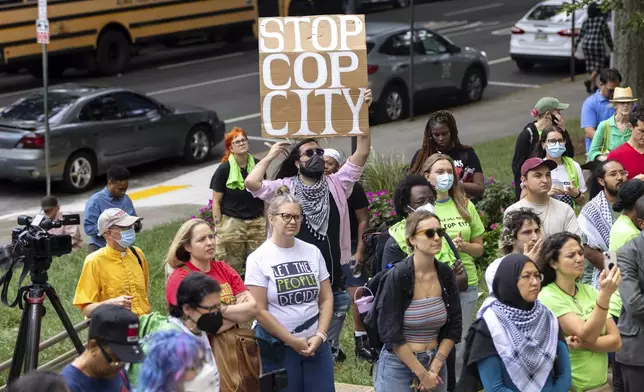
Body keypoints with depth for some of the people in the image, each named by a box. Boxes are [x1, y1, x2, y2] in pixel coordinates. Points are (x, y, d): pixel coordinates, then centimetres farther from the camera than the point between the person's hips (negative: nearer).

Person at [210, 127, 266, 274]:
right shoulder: (224, 169, -3)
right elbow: (216, 201, -1)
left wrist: (266, 221, 13)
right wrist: (218, 228, -6)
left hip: (257, 222, 3)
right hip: (232, 223, -3)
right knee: (232, 267, -4)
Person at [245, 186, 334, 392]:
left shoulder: (312, 252, 6)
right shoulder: (258, 259, -7)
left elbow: (326, 298, 7)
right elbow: (259, 311, -11)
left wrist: (320, 335, -6)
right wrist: (293, 341, -11)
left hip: (316, 344, 4)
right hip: (277, 348, -4)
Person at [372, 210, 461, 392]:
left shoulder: (446, 275, -2)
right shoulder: (397, 276, -16)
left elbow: (454, 327, 2)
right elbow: (390, 334, -16)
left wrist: (434, 369, -6)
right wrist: (422, 373, -13)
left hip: (436, 362, 4)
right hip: (397, 364, -4)